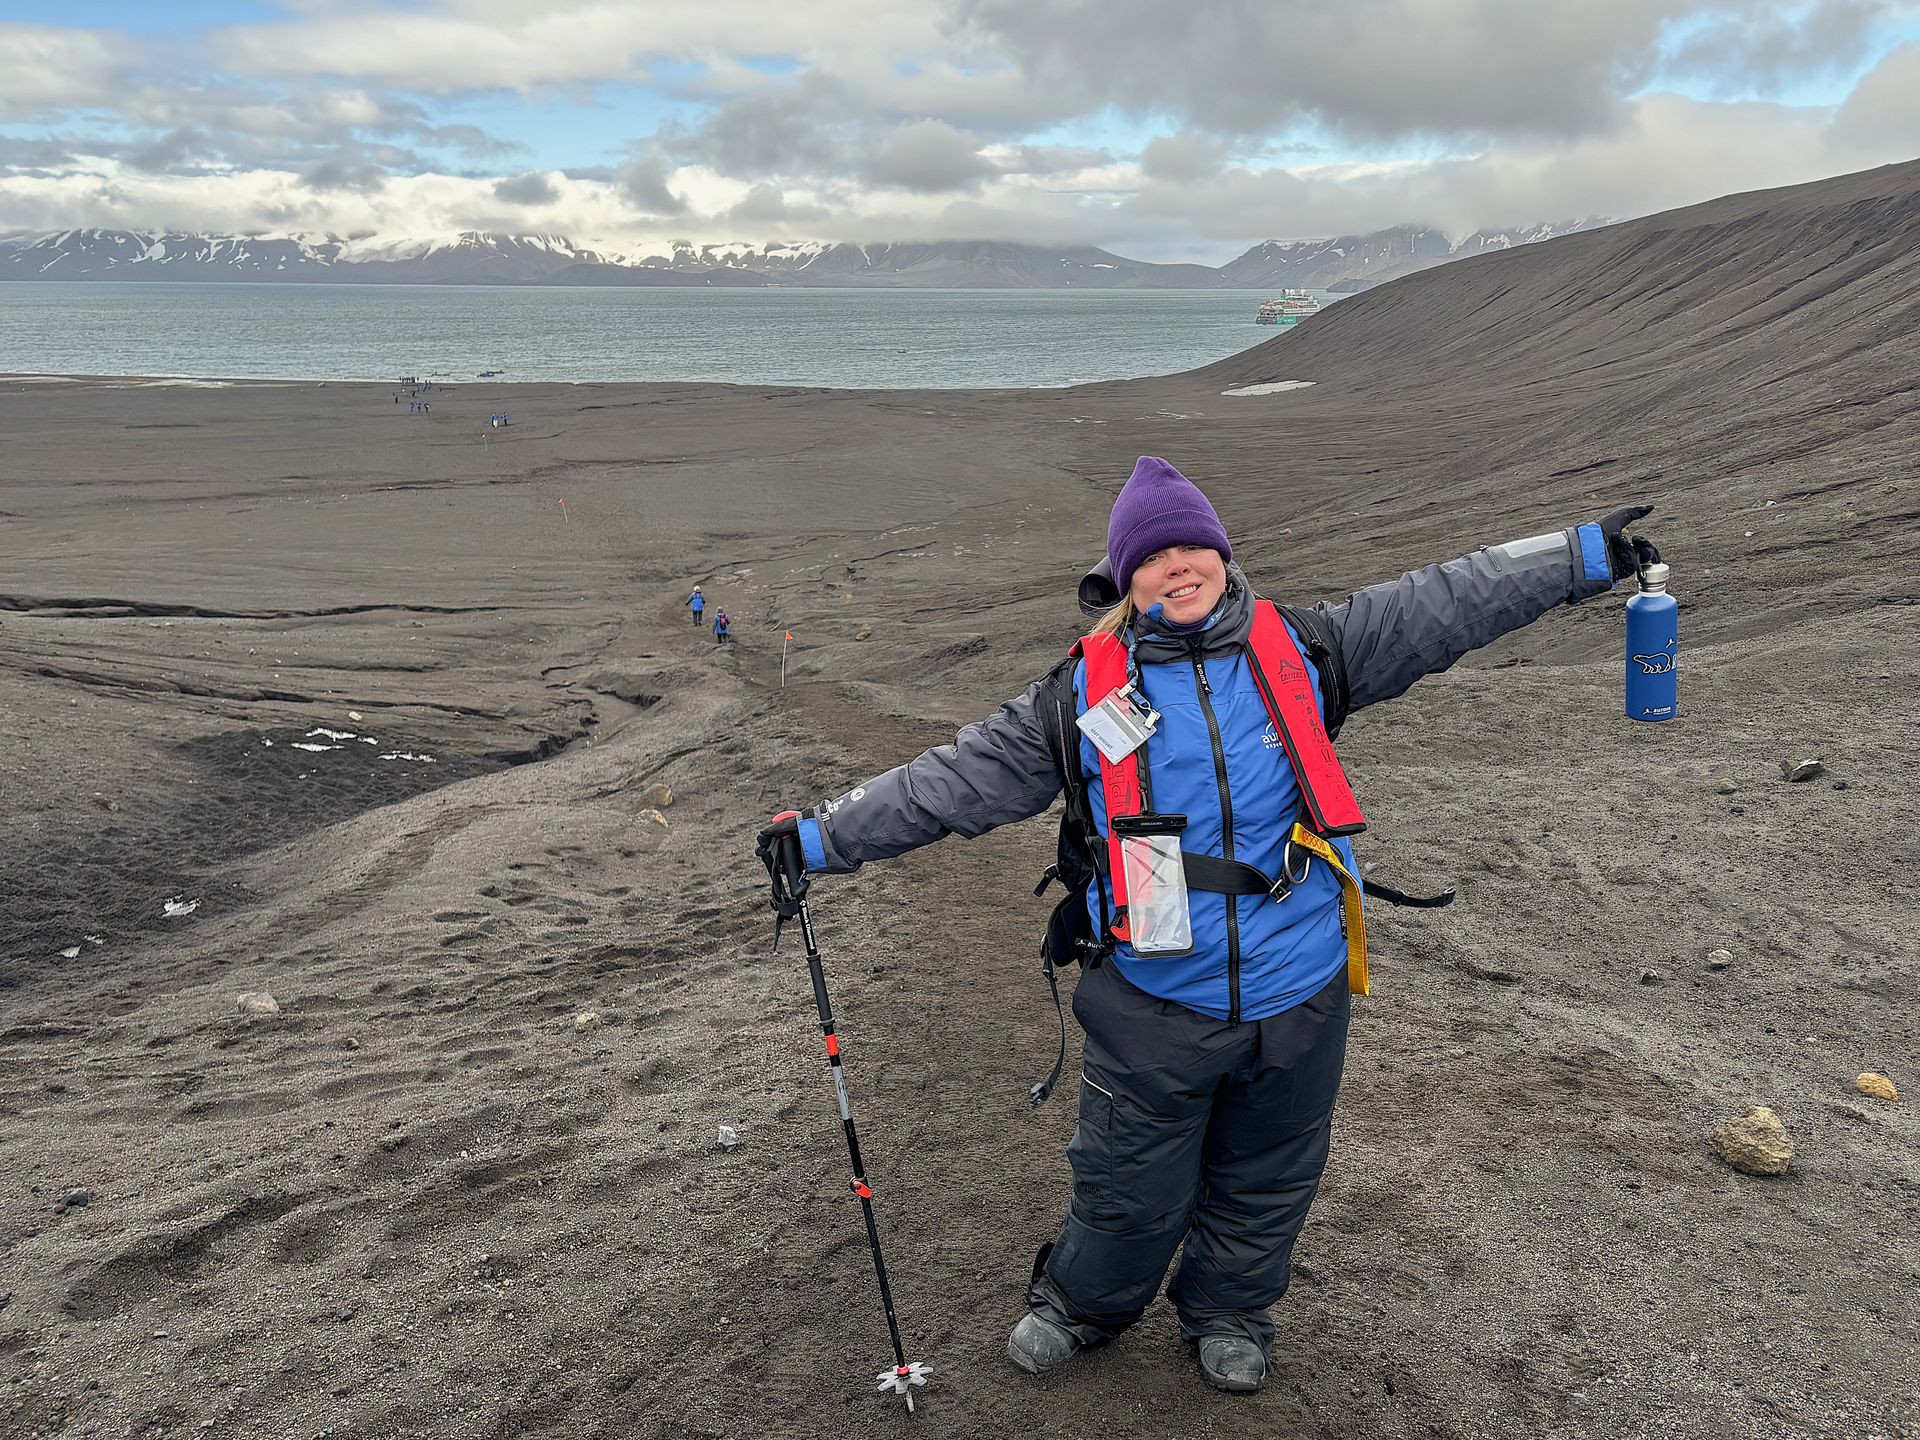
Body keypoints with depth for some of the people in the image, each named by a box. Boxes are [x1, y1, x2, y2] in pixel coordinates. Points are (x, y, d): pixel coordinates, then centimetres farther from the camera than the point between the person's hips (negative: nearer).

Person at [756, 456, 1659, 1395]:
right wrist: (820, 837, -4)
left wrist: (1586, 555, 3)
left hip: (1297, 994, 2)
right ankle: (1082, 1303, 45)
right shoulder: (1083, 691, -5)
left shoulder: (1297, 648, -1)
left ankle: (1228, 1309, 50)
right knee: (1130, 1186, 14)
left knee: (1267, 1180, 22)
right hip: (1152, 1008, -2)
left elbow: (1441, 608, 3)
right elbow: (957, 780, -2)